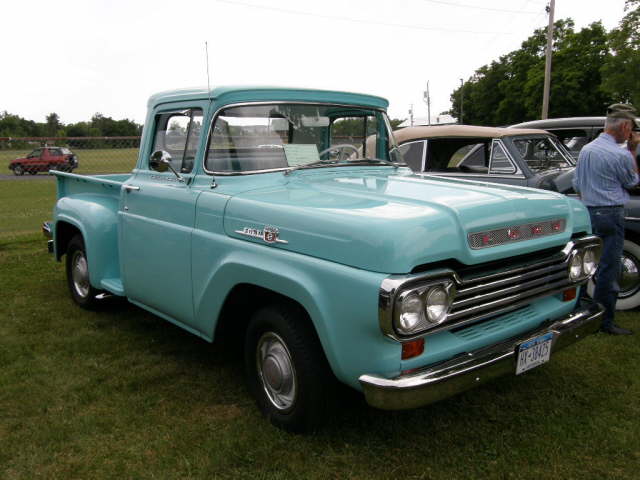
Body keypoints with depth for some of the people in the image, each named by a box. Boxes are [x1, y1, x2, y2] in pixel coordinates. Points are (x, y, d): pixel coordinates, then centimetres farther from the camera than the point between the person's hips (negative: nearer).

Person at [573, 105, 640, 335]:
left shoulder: (585, 150, 8)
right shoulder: (620, 155, -15)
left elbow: (577, 186, 16)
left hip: (587, 213, 7)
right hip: (610, 215, -7)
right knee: (608, 269, -1)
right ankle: (605, 321, 5)